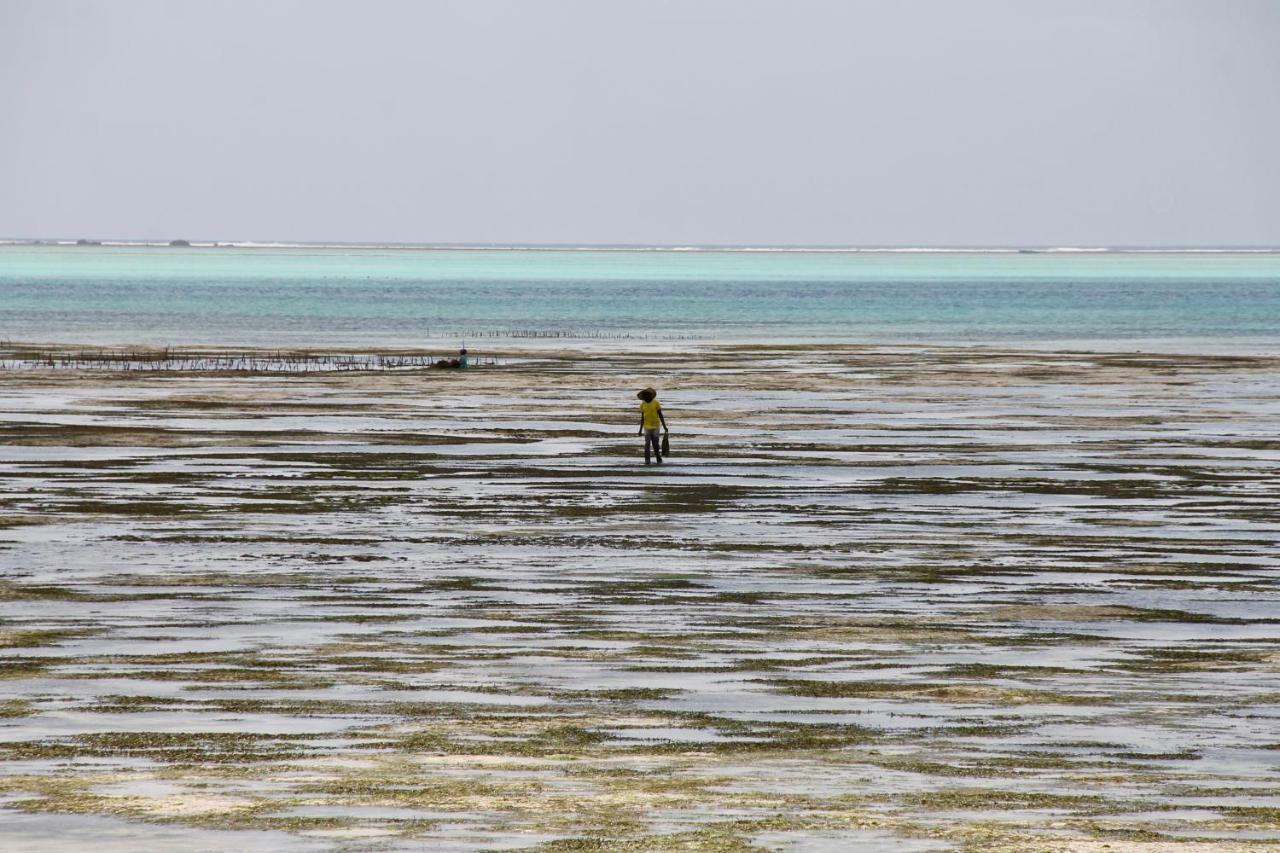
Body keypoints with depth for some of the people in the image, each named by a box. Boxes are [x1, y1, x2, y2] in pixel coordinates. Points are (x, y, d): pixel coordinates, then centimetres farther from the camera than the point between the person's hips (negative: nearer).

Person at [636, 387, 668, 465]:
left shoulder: (656, 403, -3)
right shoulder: (642, 404, 4)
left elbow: (660, 415, -1)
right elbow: (642, 418, 9)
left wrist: (664, 426, -4)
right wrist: (640, 429, 8)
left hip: (655, 426, -1)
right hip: (647, 427, 1)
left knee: (655, 444, 3)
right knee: (647, 444, -8)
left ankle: (659, 459, 19)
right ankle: (647, 460, -6)